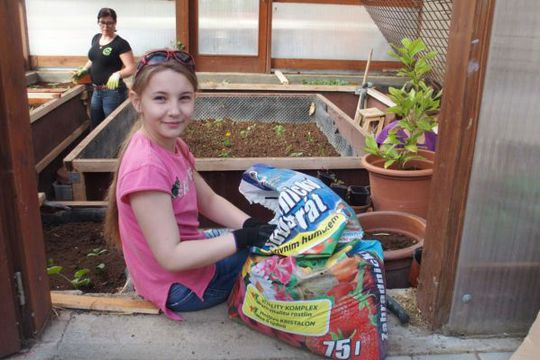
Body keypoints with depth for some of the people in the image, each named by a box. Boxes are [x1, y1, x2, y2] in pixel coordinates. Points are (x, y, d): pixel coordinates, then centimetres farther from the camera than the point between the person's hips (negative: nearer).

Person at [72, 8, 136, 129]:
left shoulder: (121, 44, -14)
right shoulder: (96, 38, 8)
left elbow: (131, 68, -20)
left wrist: (117, 74, -37)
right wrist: (84, 69, 8)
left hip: (113, 92, -7)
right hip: (96, 91, 7)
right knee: (95, 127, 17)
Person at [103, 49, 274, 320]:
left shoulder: (174, 145, -3)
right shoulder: (147, 167, -31)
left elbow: (209, 201, 4)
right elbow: (171, 257, -30)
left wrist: (253, 226, -13)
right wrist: (247, 237, -30)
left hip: (186, 251, 8)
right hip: (179, 287, -8)